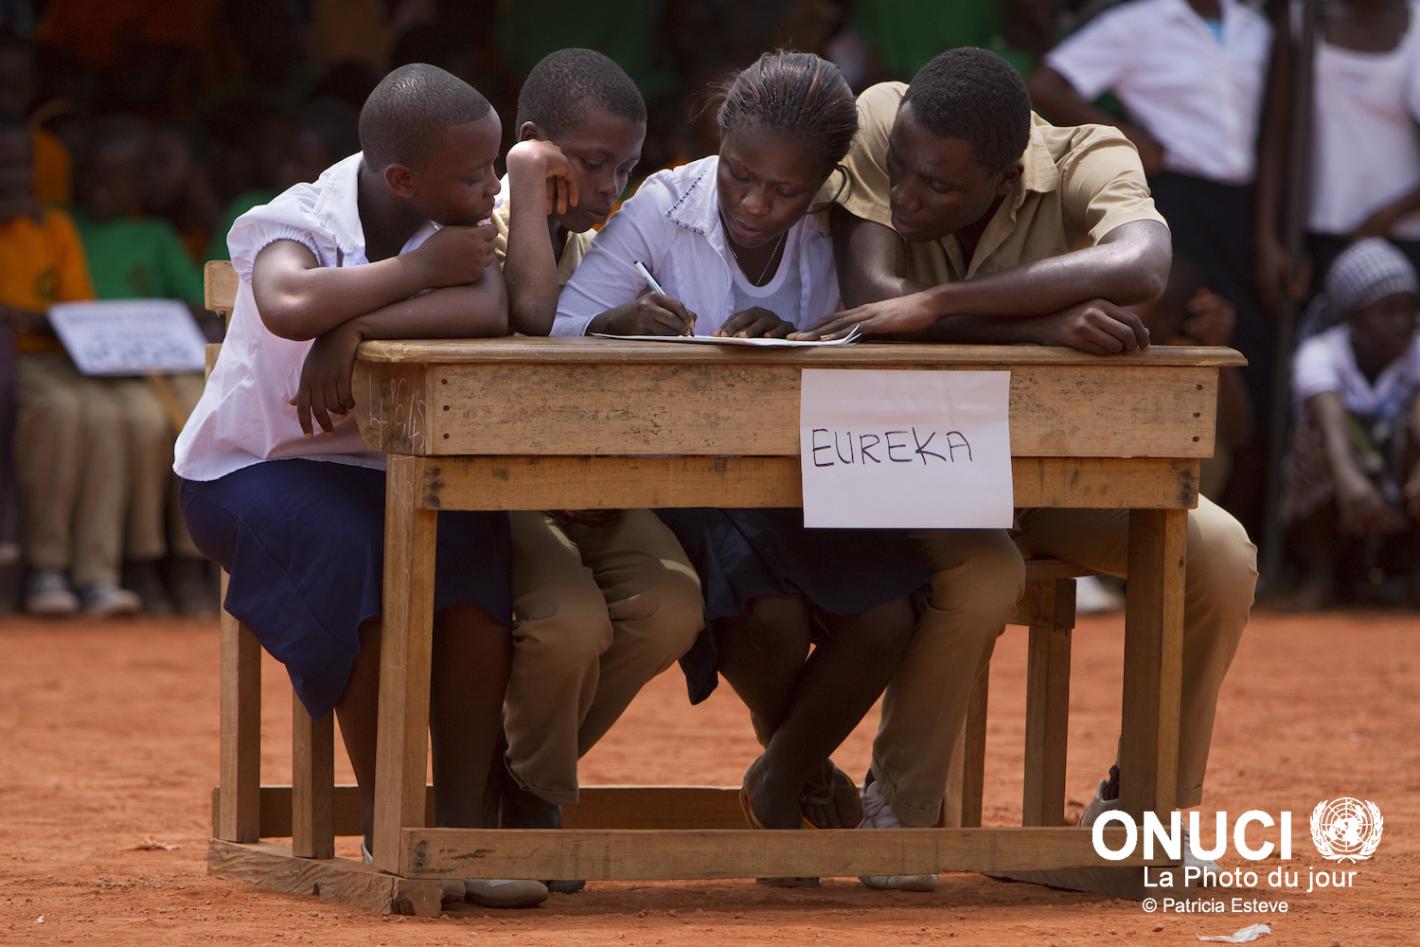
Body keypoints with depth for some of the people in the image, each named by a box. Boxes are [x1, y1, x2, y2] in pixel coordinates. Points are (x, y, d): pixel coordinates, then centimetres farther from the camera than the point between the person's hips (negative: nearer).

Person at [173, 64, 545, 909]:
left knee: (474, 553, -29)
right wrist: (420, 270, -30)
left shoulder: (453, 228, -4)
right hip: (258, 468, -4)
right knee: (355, 556, -36)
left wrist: (356, 328, -33)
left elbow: (491, 312, -27)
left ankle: (461, 825, -24)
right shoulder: (298, 224, -17)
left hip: (384, 470, 4)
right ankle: (387, 828, -24)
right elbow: (288, 305, -42)